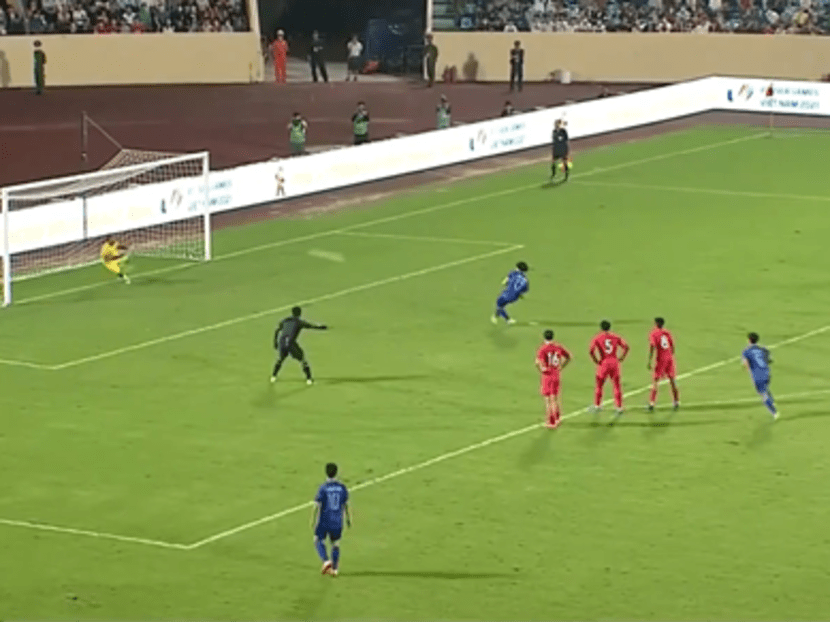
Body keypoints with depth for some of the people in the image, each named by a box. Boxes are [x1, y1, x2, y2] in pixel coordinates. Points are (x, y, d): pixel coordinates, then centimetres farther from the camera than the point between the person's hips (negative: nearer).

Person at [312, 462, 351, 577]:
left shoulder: (322, 489, -15)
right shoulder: (342, 488, -4)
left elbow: (317, 506, -13)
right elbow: (346, 505, 5)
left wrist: (313, 521, -4)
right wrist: (348, 519, 17)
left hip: (324, 521, -3)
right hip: (337, 522, 3)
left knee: (319, 541, 15)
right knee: (335, 544, 17)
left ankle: (326, 561, -8)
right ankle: (335, 569, 18)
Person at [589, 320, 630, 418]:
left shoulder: (597, 338, -2)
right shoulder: (616, 337, 5)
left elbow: (591, 350, -15)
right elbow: (626, 347, 0)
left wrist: (596, 361, -5)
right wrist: (621, 358, 4)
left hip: (603, 362, -2)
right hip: (614, 363, 2)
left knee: (599, 385, 14)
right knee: (617, 386, 6)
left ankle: (597, 406, 21)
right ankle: (619, 408, 4)